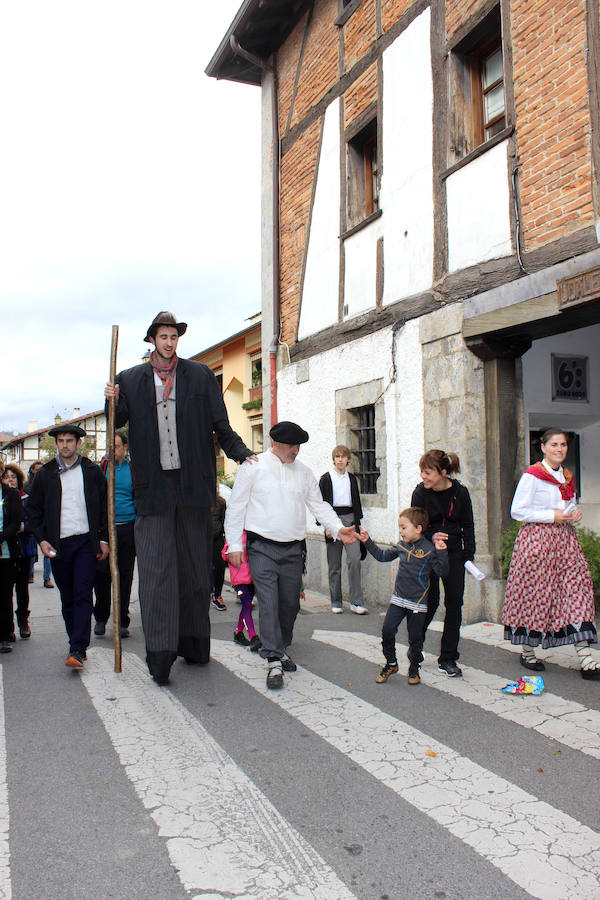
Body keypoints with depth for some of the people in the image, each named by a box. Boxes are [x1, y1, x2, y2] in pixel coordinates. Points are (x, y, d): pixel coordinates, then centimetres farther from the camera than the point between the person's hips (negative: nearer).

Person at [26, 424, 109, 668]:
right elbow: (33, 509, 10)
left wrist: (104, 539, 4)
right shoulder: (45, 474, 6)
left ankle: (78, 650, -12)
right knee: (67, 599, 8)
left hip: (86, 542, -1)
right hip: (58, 545, 2)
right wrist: (42, 540, -1)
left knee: (82, 595, -10)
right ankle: (75, 642, 22)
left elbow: (105, 506, 10)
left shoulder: (92, 471, 6)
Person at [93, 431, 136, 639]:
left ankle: (122, 622, 14)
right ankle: (100, 618, 15)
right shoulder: (102, 467, 7)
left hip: (128, 528, 0)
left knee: (125, 576, 5)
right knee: (101, 573, -2)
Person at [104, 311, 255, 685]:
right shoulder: (131, 380, 10)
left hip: (193, 483, 1)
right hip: (153, 486, 0)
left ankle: (194, 645, 22)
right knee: (156, 567, -6)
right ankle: (160, 654, -5)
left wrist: (242, 453, -7)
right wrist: (113, 403, -7)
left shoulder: (201, 375, 9)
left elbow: (220, 425, 7)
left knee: (195, 566, 8)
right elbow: (118, 424, 13)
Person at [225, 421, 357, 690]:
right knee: (269, 602, -12)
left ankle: (280, 649, 30)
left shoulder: (303, 472, 12)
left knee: (290, 603, 10)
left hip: (293, 549, 5)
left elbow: (318, 505, 15)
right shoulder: (254, 467, -2)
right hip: (262, 548, -4)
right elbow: (236, 506, -1)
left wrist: (338, 528, -1)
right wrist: (234, 544, -6)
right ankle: (274, 663, -10)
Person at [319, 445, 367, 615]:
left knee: (354, 559, -11)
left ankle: (356, 602, -6)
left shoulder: (352, 478, 13)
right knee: (334, 564, 3)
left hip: (350, 518, 2)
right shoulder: (326, 479, 2)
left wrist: (358, 523, 11)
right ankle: (336, 602, 13)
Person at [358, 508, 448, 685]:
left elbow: (442, 571, -14)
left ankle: (414, 669, 27)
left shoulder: (429, 549, -12)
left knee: (415, 637, 6)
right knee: (387, 630, -3)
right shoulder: (401, 545, 5)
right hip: (398, 598, 4)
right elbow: (383, 556, 19)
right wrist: (367, 542, 16)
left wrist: (441, 552, -26)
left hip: (417, 603, -4)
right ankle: (391, 664, 17)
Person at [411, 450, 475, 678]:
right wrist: (431, 536, -25)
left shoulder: (460, 493, -4)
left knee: (454, 603, 0)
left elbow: (468, 526, 5)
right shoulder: (420, 493, -8)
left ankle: (448, 659, 12)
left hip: (454, 554, 2)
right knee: (430, 602, -2)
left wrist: (469, 555, 1)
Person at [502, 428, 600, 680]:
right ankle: (527, 651, 15)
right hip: (537, 539, -6)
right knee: (534, 592, -2)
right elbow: (517, 511, -11)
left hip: (564, 539, 6)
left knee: (577, 586, -3)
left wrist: (575, 513, 5)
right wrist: (552, 516, -15)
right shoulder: (532, 476, -7)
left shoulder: (566, 476, 15)